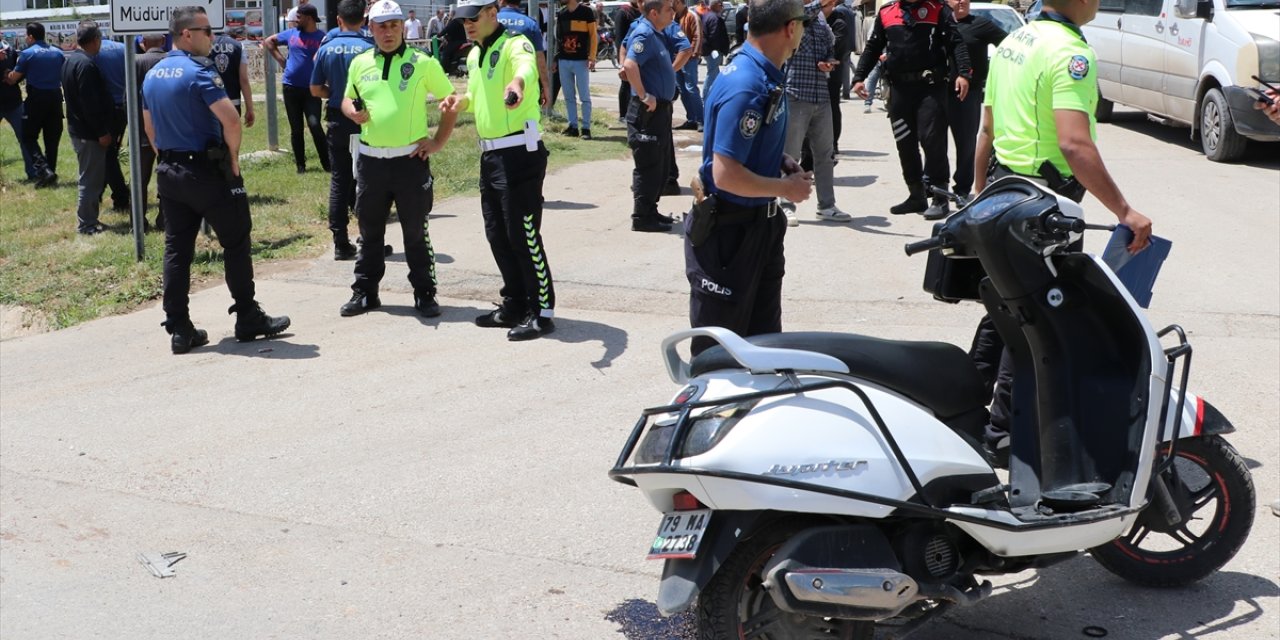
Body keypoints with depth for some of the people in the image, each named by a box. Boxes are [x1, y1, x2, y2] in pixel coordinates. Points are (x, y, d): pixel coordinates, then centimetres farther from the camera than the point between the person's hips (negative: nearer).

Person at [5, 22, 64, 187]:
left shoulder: (27, 53, -7)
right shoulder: (58, 52, 7)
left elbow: (13, 79, -1)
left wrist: (6, 78, 19)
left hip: (36, 98, -5)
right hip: (55, 97, 5)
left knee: (29, 137, 4)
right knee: (52, 138, 11)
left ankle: (44, 170, -14)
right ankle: (51, 174, 14)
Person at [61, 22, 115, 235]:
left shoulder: (70, 60, 12)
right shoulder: (86, 64, -21)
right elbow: (91, 103, -24)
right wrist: (102, 132, -19)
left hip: (77, 128, 10)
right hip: (89, 132, -10)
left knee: (91, 177, 18)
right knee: (91, 179, -2)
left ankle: (88, 219, 24)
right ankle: (86, 224, 4)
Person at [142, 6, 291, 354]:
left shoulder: (152, 76, 10)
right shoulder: (198, 72, -16)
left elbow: (149, 126, 18)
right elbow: (231, 119, -26)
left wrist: (167, 158, 20)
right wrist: (233, 157, -12)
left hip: (169, 173, 8)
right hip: (208, 171, -7)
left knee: (176, 250, 8)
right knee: (236, 244, 5)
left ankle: (179, 329, 9)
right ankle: (248, 319, 12)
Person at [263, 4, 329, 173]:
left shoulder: (322, 37, -5)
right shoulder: (291, 34, 8)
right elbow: (268, 41, 20)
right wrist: (280, 58, 11)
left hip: (311, 89, -4)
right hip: (291, 87, 4)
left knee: (315, 126, -12)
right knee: (296, 129, 8)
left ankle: (327, 164, -1)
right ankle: (300, 164, 18)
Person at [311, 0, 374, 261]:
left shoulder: (326, 49, 0)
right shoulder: (368, 49, -11)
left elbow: (316, 90, 4)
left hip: (337, 120, 3)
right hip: (364, 120, -3)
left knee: (339, 181, 9)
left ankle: (341, 243, 9)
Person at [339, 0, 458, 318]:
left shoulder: (423, 63, -3)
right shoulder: (360, 63, 7)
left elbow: (451, 101, 3)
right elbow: (347, 99, 21)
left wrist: (438, 141, -3)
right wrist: (352, 112, -3)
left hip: (411, 159, -3)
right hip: (371, 159, 3)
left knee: (415, 231, 4)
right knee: (369, 230, 12)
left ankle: (424, 294, 13)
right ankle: (365, 291, 22)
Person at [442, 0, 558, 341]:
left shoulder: (514, 44, -13)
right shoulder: (474, 55, 15)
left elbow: (526, 65, -37)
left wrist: (517, 82, -60)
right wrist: (462, 100, 7)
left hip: (520, 153, -9)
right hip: (490, 154, 9)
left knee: (523, 235, -6)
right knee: (497, 235, 14)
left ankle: (543, 311, 3)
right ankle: (516, 303, 26)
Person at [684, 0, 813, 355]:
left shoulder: (768, 76, 4)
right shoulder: (746, 86, -26)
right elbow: (726, 175, -29)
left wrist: (784, 163, 4)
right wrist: (786, 187, -16)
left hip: (762, 224, 9)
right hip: (728, 232, -9)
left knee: (764, 336, 20)